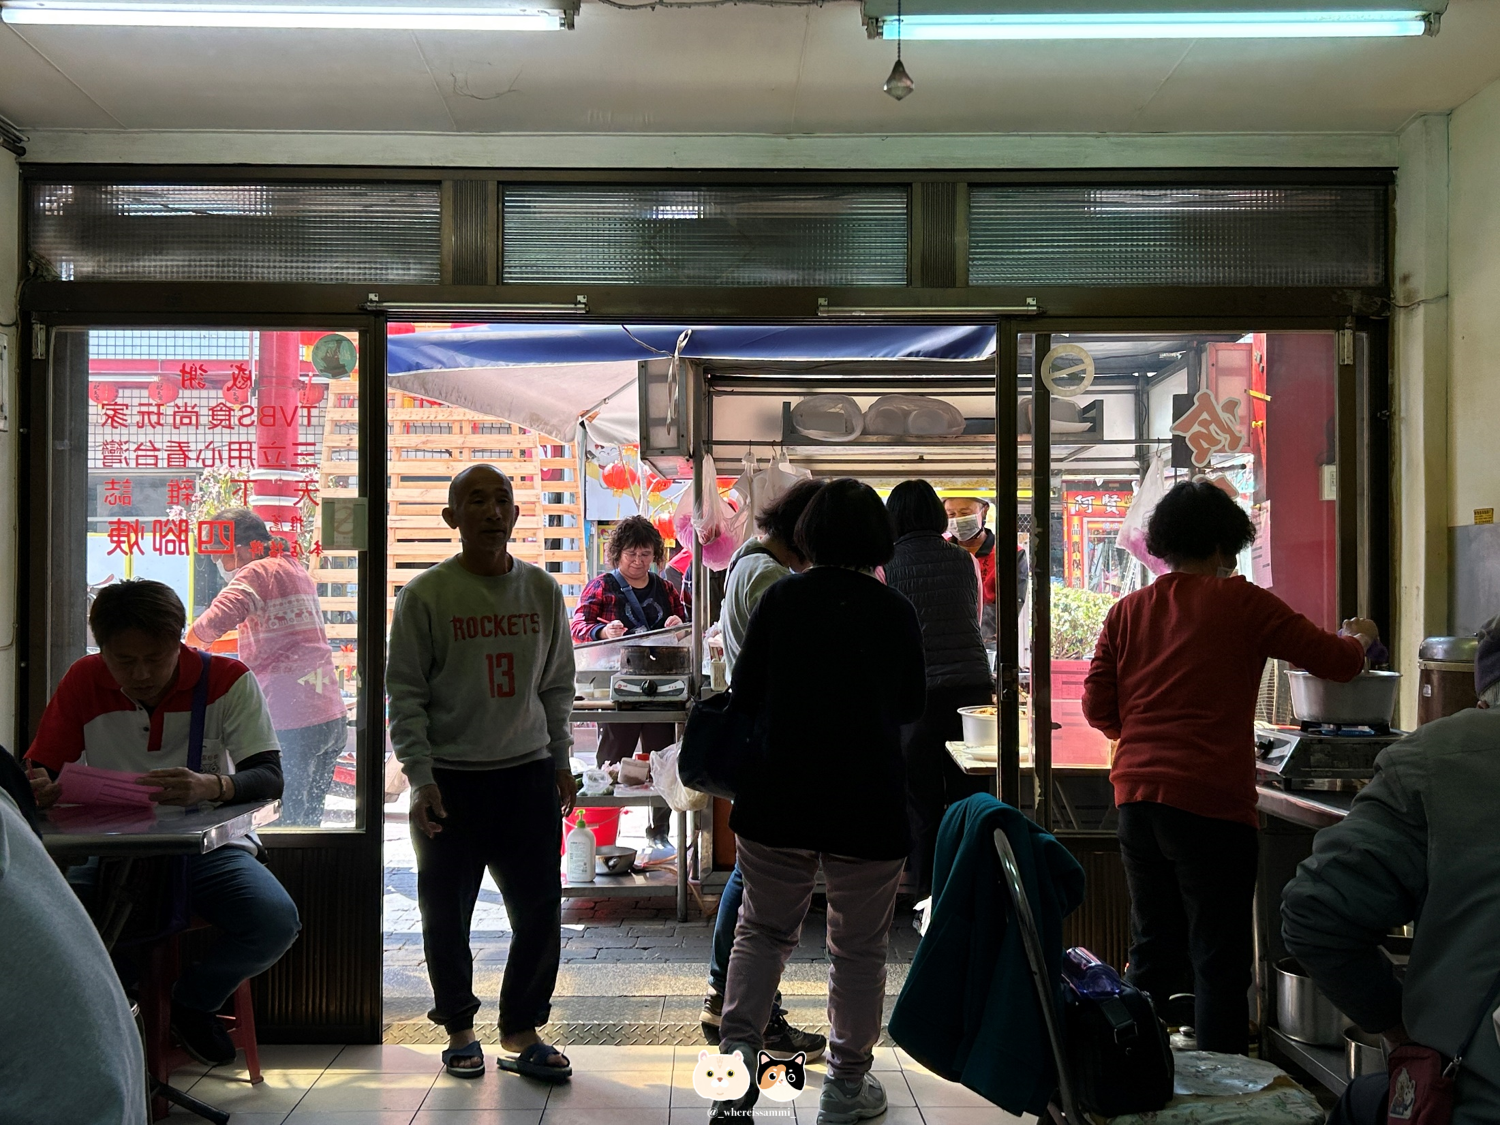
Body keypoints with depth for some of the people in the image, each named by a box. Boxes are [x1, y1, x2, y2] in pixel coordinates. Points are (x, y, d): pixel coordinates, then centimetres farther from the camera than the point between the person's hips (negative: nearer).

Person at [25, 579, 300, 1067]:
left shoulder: (227, 680, -10)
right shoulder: (83, 683, -3)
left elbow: (269, 778, -16)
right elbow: (38, 769, 2)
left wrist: (212, 786, -40)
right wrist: (38, 788, -25)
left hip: (208, 846, -1)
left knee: (276, 921, -28)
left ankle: (192, 1001, 8)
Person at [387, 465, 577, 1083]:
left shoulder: (542, 589, 6)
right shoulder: (426, 594, -5)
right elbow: (405, 692, -4)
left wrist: (560, 761, 10)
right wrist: (421, 778, -10)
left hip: (530, 775, 3)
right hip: (452, 781, -2)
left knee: (540, 913, 3)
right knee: (447, 916, 8)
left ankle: (522, 1031, 21)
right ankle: (458, 1028, 29)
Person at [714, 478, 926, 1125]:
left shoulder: (781, 598, -4)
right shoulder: (896, 612, -4)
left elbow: (743, 697, 1)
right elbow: (911, 706, 9)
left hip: (778, 798, 1)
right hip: (871, 804, -1)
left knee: (764, 929, 16)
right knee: (858, 947, 11)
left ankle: (737, 1045, 0)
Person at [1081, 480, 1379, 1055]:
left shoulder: (1127, 612, 9)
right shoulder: (1243, 604, -3)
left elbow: (1097, 707, 8)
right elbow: (1337, 661, 3)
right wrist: (1359, 637, 25)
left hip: (1137, 798, 5)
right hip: (1211, 803, -5)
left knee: (1153, 950, 16)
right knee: (1220, 962, 3)